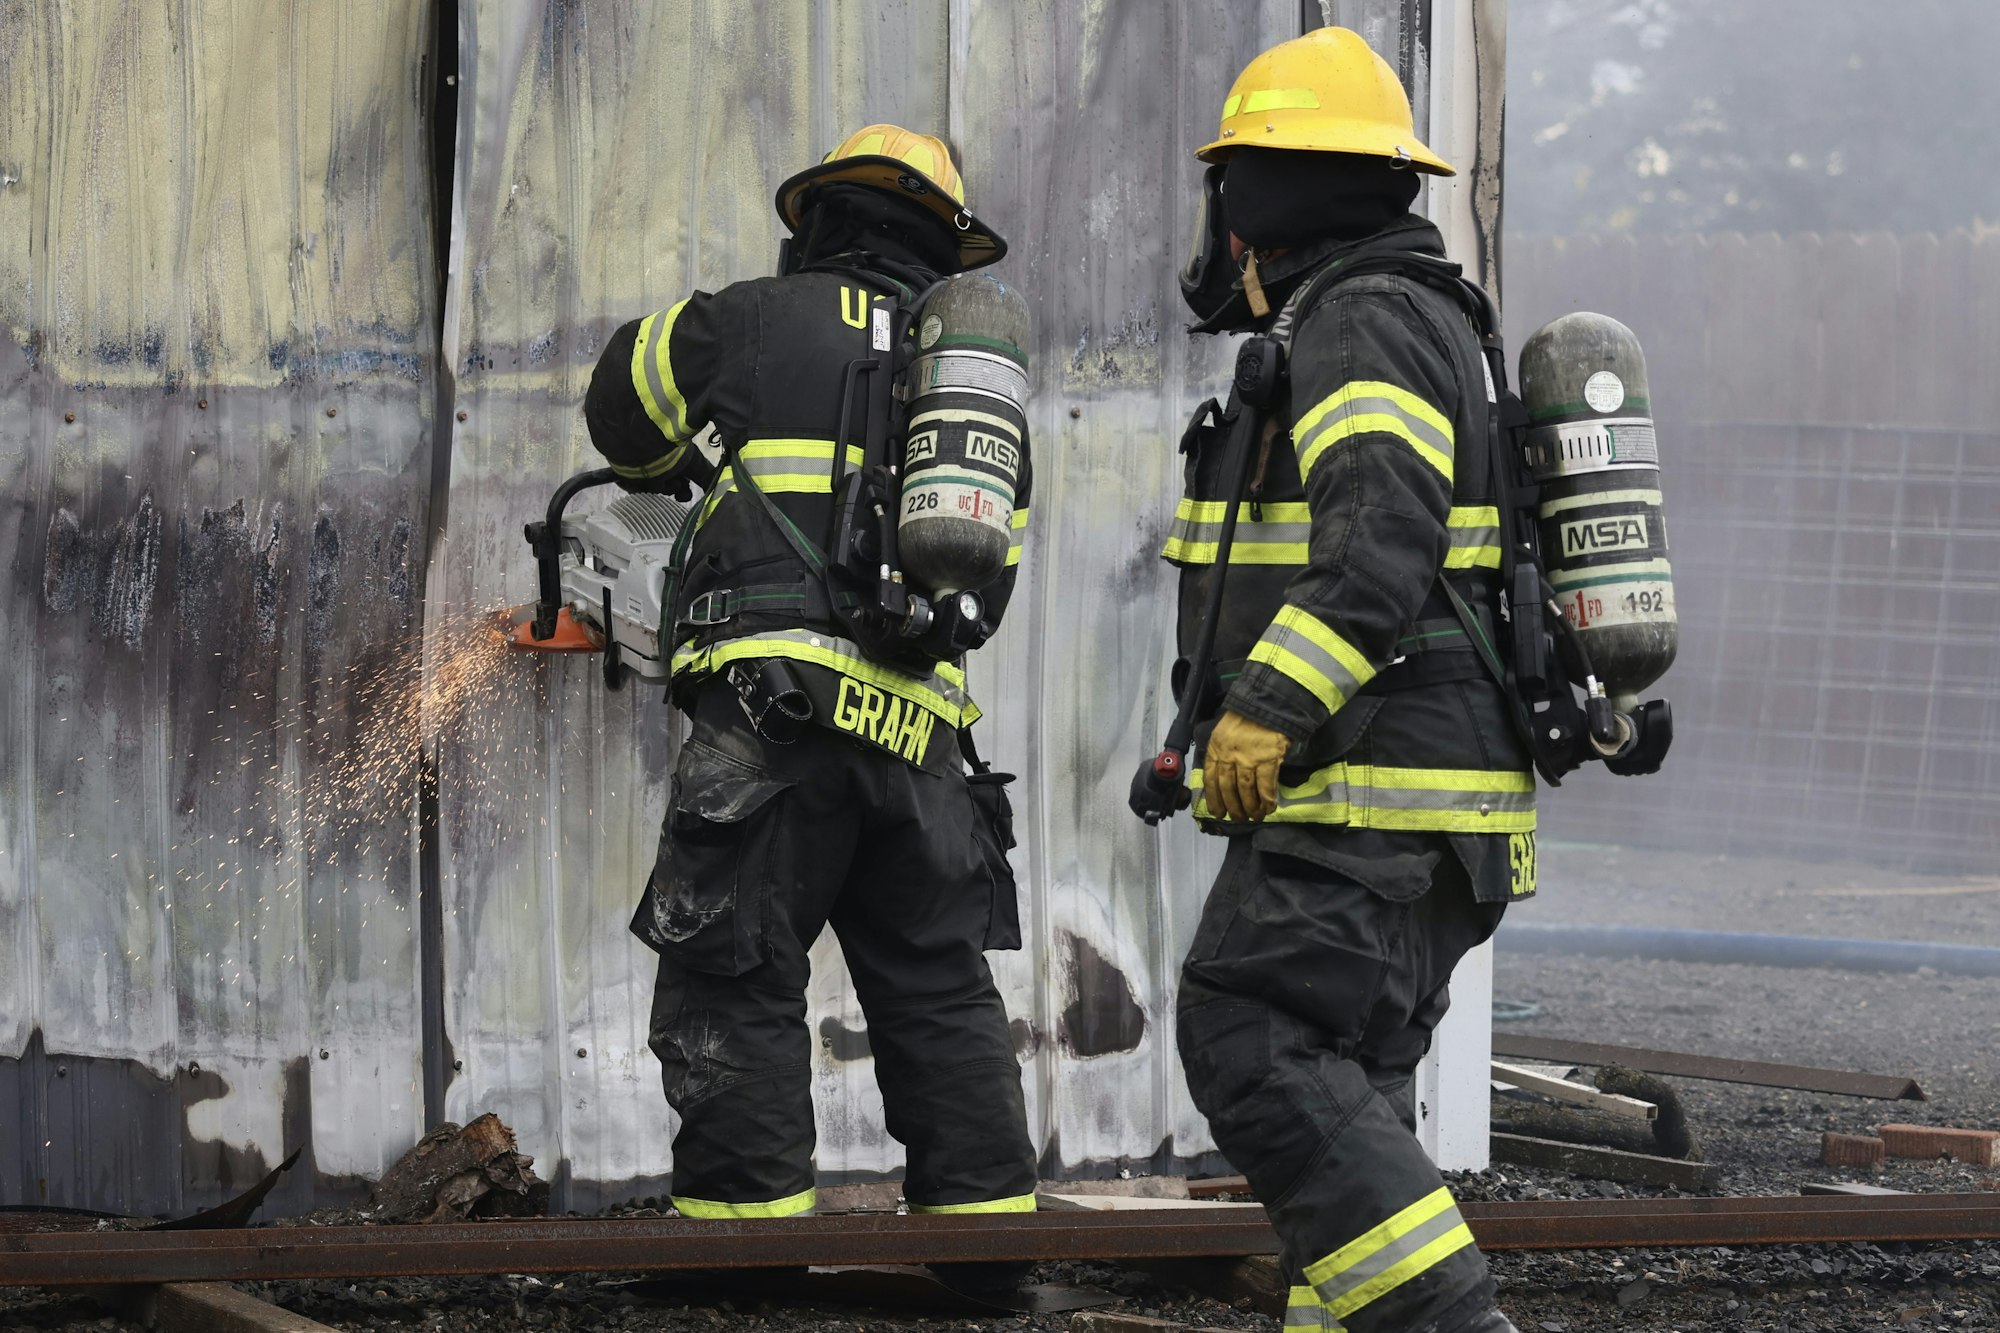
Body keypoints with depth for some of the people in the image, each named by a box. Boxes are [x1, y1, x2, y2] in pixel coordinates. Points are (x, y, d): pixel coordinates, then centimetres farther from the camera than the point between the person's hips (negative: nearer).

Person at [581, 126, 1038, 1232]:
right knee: (940, 1000, 14)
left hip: (776, 716, -5)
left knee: (733, 994, -3)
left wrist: (667, 471, 47)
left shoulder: (767, 320, 7)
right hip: (918, 728, 5)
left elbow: (625, 398, 25)